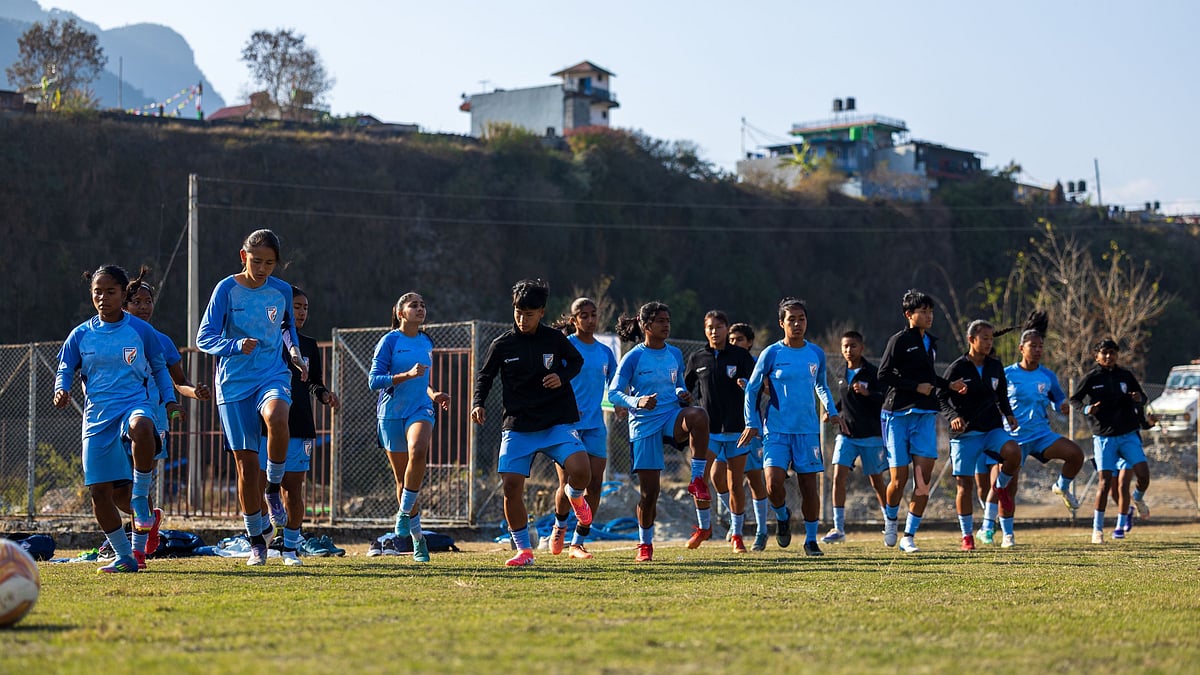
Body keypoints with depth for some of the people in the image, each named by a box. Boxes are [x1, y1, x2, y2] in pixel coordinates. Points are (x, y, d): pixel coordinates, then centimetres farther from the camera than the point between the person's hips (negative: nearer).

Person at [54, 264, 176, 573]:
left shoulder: (141, 331, 4)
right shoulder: (81, 334, 8)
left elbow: (159, 368, 14)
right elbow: (65, 369, 14)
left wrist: (169, 401, 3)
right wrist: (61, 389, -7)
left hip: (136, 403, -3)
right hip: (97, 414, 3)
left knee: (140, 426, -42)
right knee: (99, 490, -3)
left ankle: (141, 499, -23)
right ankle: (125, 557, 12)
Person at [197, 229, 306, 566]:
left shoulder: (282, 291, 4)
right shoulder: (226, 289, -5)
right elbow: (204, 338, -8)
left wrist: (294, 351, 9)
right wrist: (237, 345, -25)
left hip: (273, 376, 1)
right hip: (234, 383, -1)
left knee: (277, 417, -35)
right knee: (246, 462, -1)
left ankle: (273, 488, -11)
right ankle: (256, 541, 13)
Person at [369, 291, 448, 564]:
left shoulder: (426, 342, 13)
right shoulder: (389, 341, -3)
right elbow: (374, 380, -10)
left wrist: (433, 395, 8)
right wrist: (408, 375, -20)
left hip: (420, 409, 2)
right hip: (392, 412, -2)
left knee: (418, 451, -30)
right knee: (402, 476, 2)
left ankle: (405, 512, -17)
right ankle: (417, 538, 14)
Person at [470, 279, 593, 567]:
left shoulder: (555, 339, -1)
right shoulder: (502, 345, 0)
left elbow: (577, 360, 17)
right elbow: (484, 377, 12)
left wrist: (562, 376, -4)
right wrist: (478, 404, -6)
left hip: (558, 423, -1)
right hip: (517, 426, 1)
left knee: (581, 471, -23)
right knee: (511, 486, -10)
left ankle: (575, 496, 17)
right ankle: (524, 550, 7)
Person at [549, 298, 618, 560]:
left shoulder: (605, 352, 12)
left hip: (595, 425, 5)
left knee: (594, 484, -3)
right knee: (568, 483, -6)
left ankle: (578, 543, 7)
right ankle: (560, 526, 25)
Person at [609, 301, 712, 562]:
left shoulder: (675, 354, 9)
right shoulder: (633, 358, -6)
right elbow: (613, 393, -10)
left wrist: (682, 394, -1)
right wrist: (637, 401, -29)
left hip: (672, 416, 3)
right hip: (644, 424, -3)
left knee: (699, 416, -35)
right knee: (649, 491, -2)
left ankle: (698, 480, -24)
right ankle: (645, 544, 19)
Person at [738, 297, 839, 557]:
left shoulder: (816, 353, 6)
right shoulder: (771, 353, -3)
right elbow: (752, 389, 5)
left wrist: (832, 411, 11)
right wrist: (752, 424, -2)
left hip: (808, 430, 3)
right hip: (776, 429, -2)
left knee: (809, 485, 1)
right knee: (774, 483, -17)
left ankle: (811, 540, 14)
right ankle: (782, 516, 14)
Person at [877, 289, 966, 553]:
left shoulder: (931, 343, 15)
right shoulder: (899, 341, -6)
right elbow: (883, 375, -11)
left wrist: (949, 385, 13)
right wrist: (916, 386, -15)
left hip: (925, 415, 5)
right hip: (898, 413, -5)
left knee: (924, 478, -8)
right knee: (899, 479, -3)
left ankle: (909, 536, -2)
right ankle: (890, 520, 26)